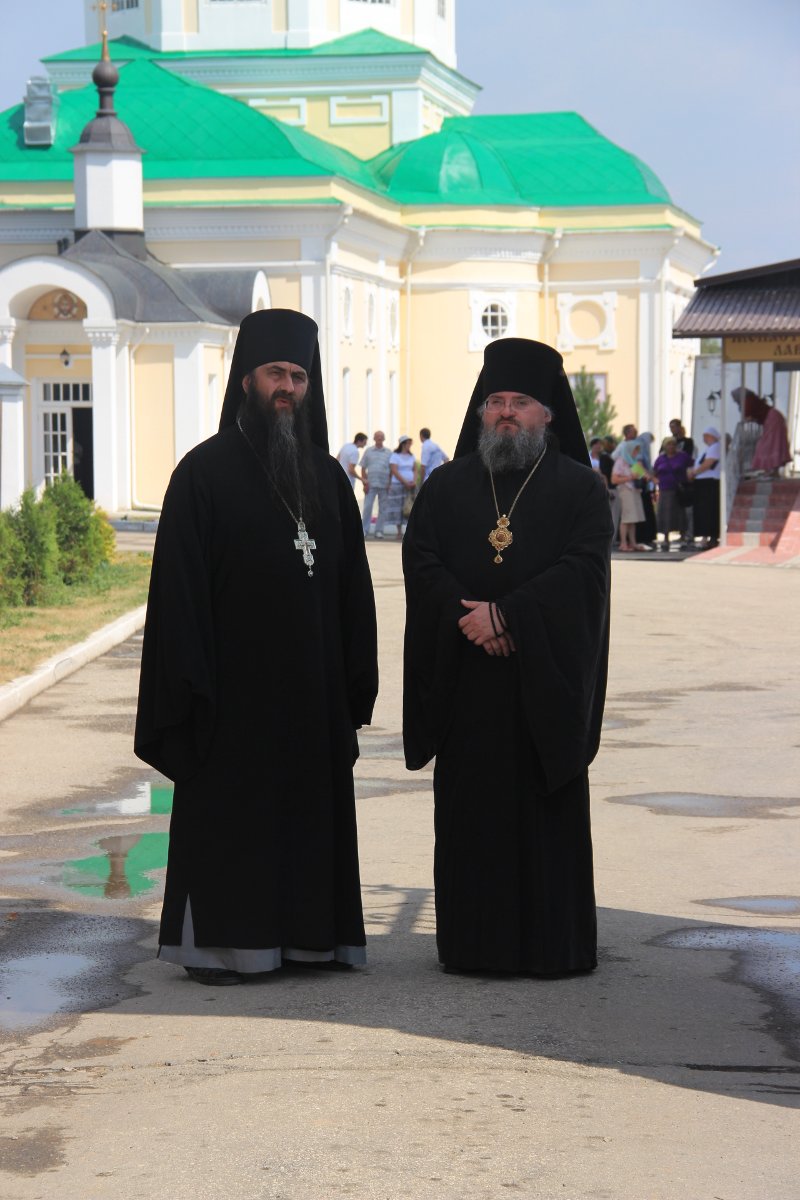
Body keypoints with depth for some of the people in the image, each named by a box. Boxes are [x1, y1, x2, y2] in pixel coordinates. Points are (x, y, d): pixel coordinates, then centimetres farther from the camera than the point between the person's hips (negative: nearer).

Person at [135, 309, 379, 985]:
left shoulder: (327, 476, 10)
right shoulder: (205, 472, -5)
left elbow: (353, 586, 11)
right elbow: (180, 586, -9)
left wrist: (356, 687, 6)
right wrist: (192, 687, -15)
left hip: (312, 687, 5)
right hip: (235, 686, -5)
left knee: (312, 813, 8)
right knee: (227, 813, 0)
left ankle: (307, 936, 18)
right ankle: (216, 945, 9)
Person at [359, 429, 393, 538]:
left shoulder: (388, 452, 8)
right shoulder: (368, 451, 8)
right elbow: (363, 468, 8)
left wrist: (390, 484, 0)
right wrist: (364, 483, -1)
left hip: (384, 484, 1)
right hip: (371, 484, -1)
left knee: (382, 508, 3)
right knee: (367, 507, -6)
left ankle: (379, 530, 9)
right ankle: (364, 530, -1)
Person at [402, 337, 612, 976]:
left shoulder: (580, 487, 3)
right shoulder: (446, 486, 12)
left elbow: (584, 568, -9)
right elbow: (420, 562, 2)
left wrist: (505, 615, -17)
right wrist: (468, 618, -14)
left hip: (545, 679, -2)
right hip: (465, 678, 2)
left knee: (547, 809, -1)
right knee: (470, 811, 2)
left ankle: (553, 944, 6)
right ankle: (472, 941, 9)